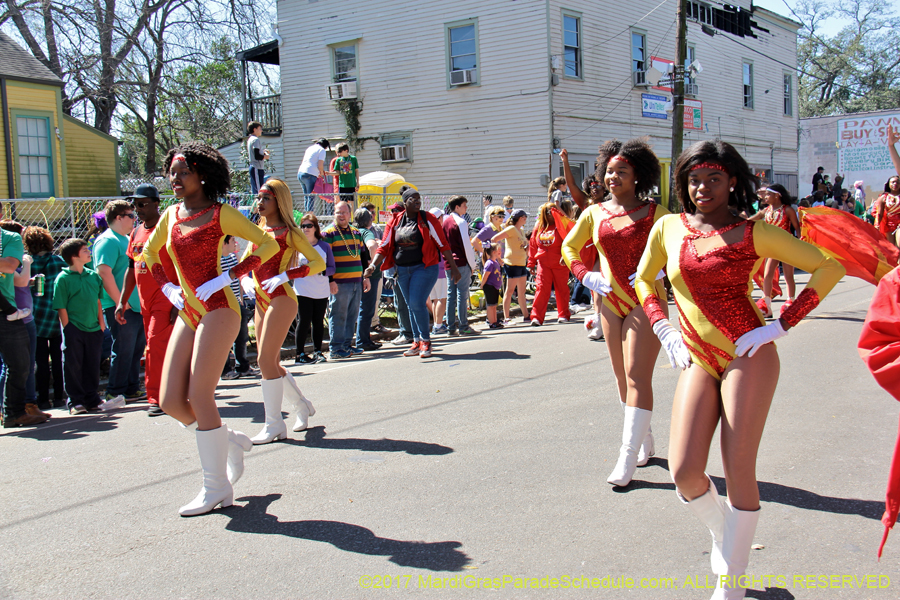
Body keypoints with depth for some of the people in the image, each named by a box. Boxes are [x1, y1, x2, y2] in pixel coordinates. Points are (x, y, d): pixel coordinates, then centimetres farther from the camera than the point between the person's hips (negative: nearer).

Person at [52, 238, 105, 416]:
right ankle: (75, 401, 10)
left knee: (92, 366, 10)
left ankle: (92, 399, 19)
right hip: (73, 330, -5)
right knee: (73, 366, 1)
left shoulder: (93, 275, 9)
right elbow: (61, 308, -8)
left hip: (93, 328, 5)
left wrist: (101, 322, 9)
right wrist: (68, 330, -11)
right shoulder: (63, 278, -7)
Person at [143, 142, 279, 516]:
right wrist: (166, 287, 13)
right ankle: (232, 442, 24)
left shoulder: (220, 214, -4)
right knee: (170, 402, 0)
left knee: (199, 397, -11)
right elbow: (149, 252, 28)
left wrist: (227, 277, -11)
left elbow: (269, 244, -5)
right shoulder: (171, 215, 13)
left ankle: (217, 488, 1)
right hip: (187, 314, 7)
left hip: (218, 310, -6)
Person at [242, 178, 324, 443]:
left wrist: (285, 276, -19)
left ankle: (274, 425, -3)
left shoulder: (289, 232, -5)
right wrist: (245, 280, 0)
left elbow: (318, 263, -9)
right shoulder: (258, 231, 14)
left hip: (282, 299, -7)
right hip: (261, 301, 7)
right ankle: (302, 405, 29)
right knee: (270, 362, 10)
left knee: (266, 359, -11)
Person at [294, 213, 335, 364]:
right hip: (303, 291, -2)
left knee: (318, 321, 4)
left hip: (321, 292, 2)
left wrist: (321, 270, -13)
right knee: (304, 321, -6)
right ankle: (300, 354, 2)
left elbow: (332, 268, 6)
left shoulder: (325, 246, 9)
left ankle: (318, 351, 17)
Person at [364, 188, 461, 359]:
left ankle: (425, 341, 2)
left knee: (417, 303, -15)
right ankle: (417, 342, 22)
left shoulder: (427, 219, -5)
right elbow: (384, 247, 5)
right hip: (402, 270, 5)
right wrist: (373, 266, -9)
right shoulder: (395, 222, 6)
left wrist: (454, 268, -5)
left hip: (424, 267, -5)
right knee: (411, 306, 11)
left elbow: (443, 245, -4)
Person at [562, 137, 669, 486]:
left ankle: (629, 456, -10)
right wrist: (585, 275, 0)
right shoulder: (594, 213, 6)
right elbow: (570, 246, 16)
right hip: (610, 301, 5)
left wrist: (660, 272, -15)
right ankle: (645, 442, 29)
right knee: (623, 378, 12)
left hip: (646, 300, -5)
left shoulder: (654, 212, -3)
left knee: (637, 376, -11)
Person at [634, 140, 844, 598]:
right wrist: (663, 329, 9)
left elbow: (829, 266, 0)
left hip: (748, 356, -3)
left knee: (738, 469, -4)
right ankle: (721, 533, 26)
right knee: (684, 472, -7)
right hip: (697, 361, 3)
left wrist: (782, 324, -7)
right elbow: (644, 280, 23)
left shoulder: (752, 233, -2)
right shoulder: (668, 227, 7)